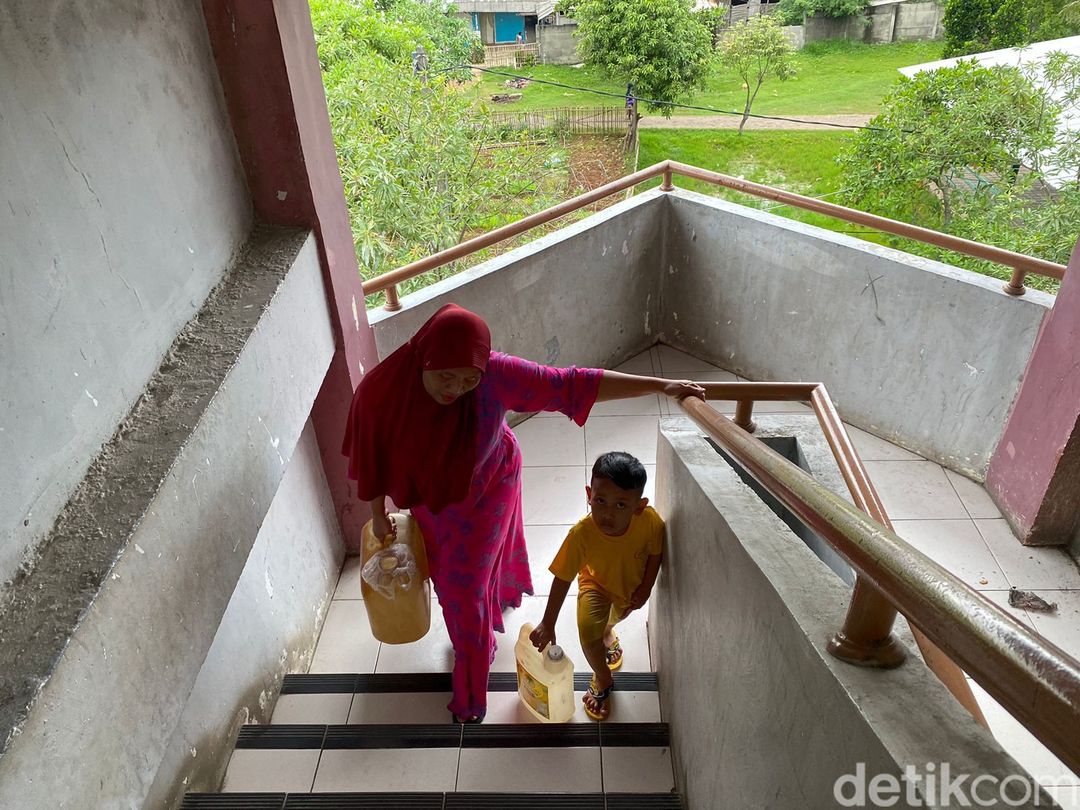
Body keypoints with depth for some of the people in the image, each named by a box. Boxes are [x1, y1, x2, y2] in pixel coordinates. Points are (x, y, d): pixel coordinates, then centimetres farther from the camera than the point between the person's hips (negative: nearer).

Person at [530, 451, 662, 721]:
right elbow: (563, 578, -29)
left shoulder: (649, 520, -39)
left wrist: (645, 589, -15)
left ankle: (607, 632, 68)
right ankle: (603, 680, 11)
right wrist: (548, 624, -24)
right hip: (597, 584, -2)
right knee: (588, 632, -20)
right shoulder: (582, 533, -41)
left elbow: (656, 552, -15)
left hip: (632, 584, 3)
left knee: (617, 615, 29)